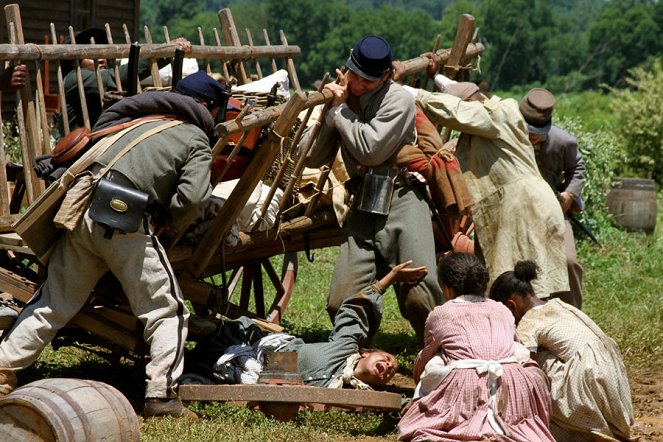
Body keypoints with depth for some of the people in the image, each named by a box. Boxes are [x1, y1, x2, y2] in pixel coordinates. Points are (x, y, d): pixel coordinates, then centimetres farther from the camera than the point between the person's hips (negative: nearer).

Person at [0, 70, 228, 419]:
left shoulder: (136, 119, 26)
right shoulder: (197, 142, 9)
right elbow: (193, 197, -7)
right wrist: (172, 223, 11)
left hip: (81, 212, 6)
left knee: (53, 302, 18)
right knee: (167, 311, 5)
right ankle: (161, 394, -1)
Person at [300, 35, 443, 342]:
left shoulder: (398, 99, -2)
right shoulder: (341, 96, 14)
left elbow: (370, 149, -13)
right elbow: (312, 158, 9)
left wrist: (340, 109, -3)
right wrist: (330, 112, -2)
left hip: (402, 202, -5)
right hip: (363, 209, 5)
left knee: (419, 296, -19)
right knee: (341, 303, -6)